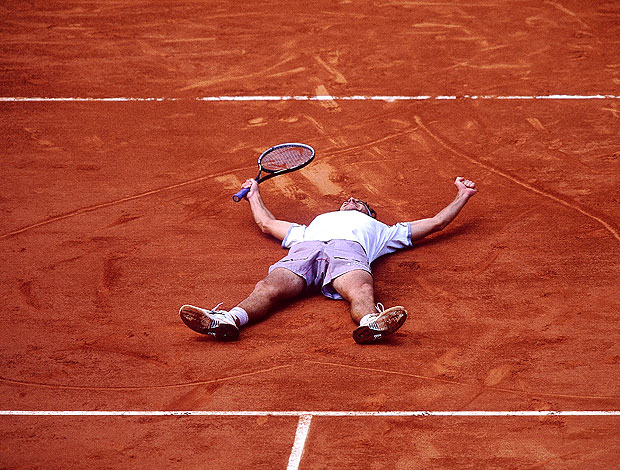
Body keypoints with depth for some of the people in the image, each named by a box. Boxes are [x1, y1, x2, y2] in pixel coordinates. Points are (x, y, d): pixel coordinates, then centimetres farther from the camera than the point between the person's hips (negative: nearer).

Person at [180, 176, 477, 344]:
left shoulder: (381, 230, 45)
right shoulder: (313, 224, 50)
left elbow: (435, 223, 48)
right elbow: (266, 223, 61)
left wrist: (462, 196, 57)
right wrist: (254, 192, 76)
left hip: (349, 250, -1)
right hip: (304, 250, 1)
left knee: (361, 291, -39)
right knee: (269, 288, -32)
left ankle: (371, 323, -71)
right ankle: (229, 319, -60)